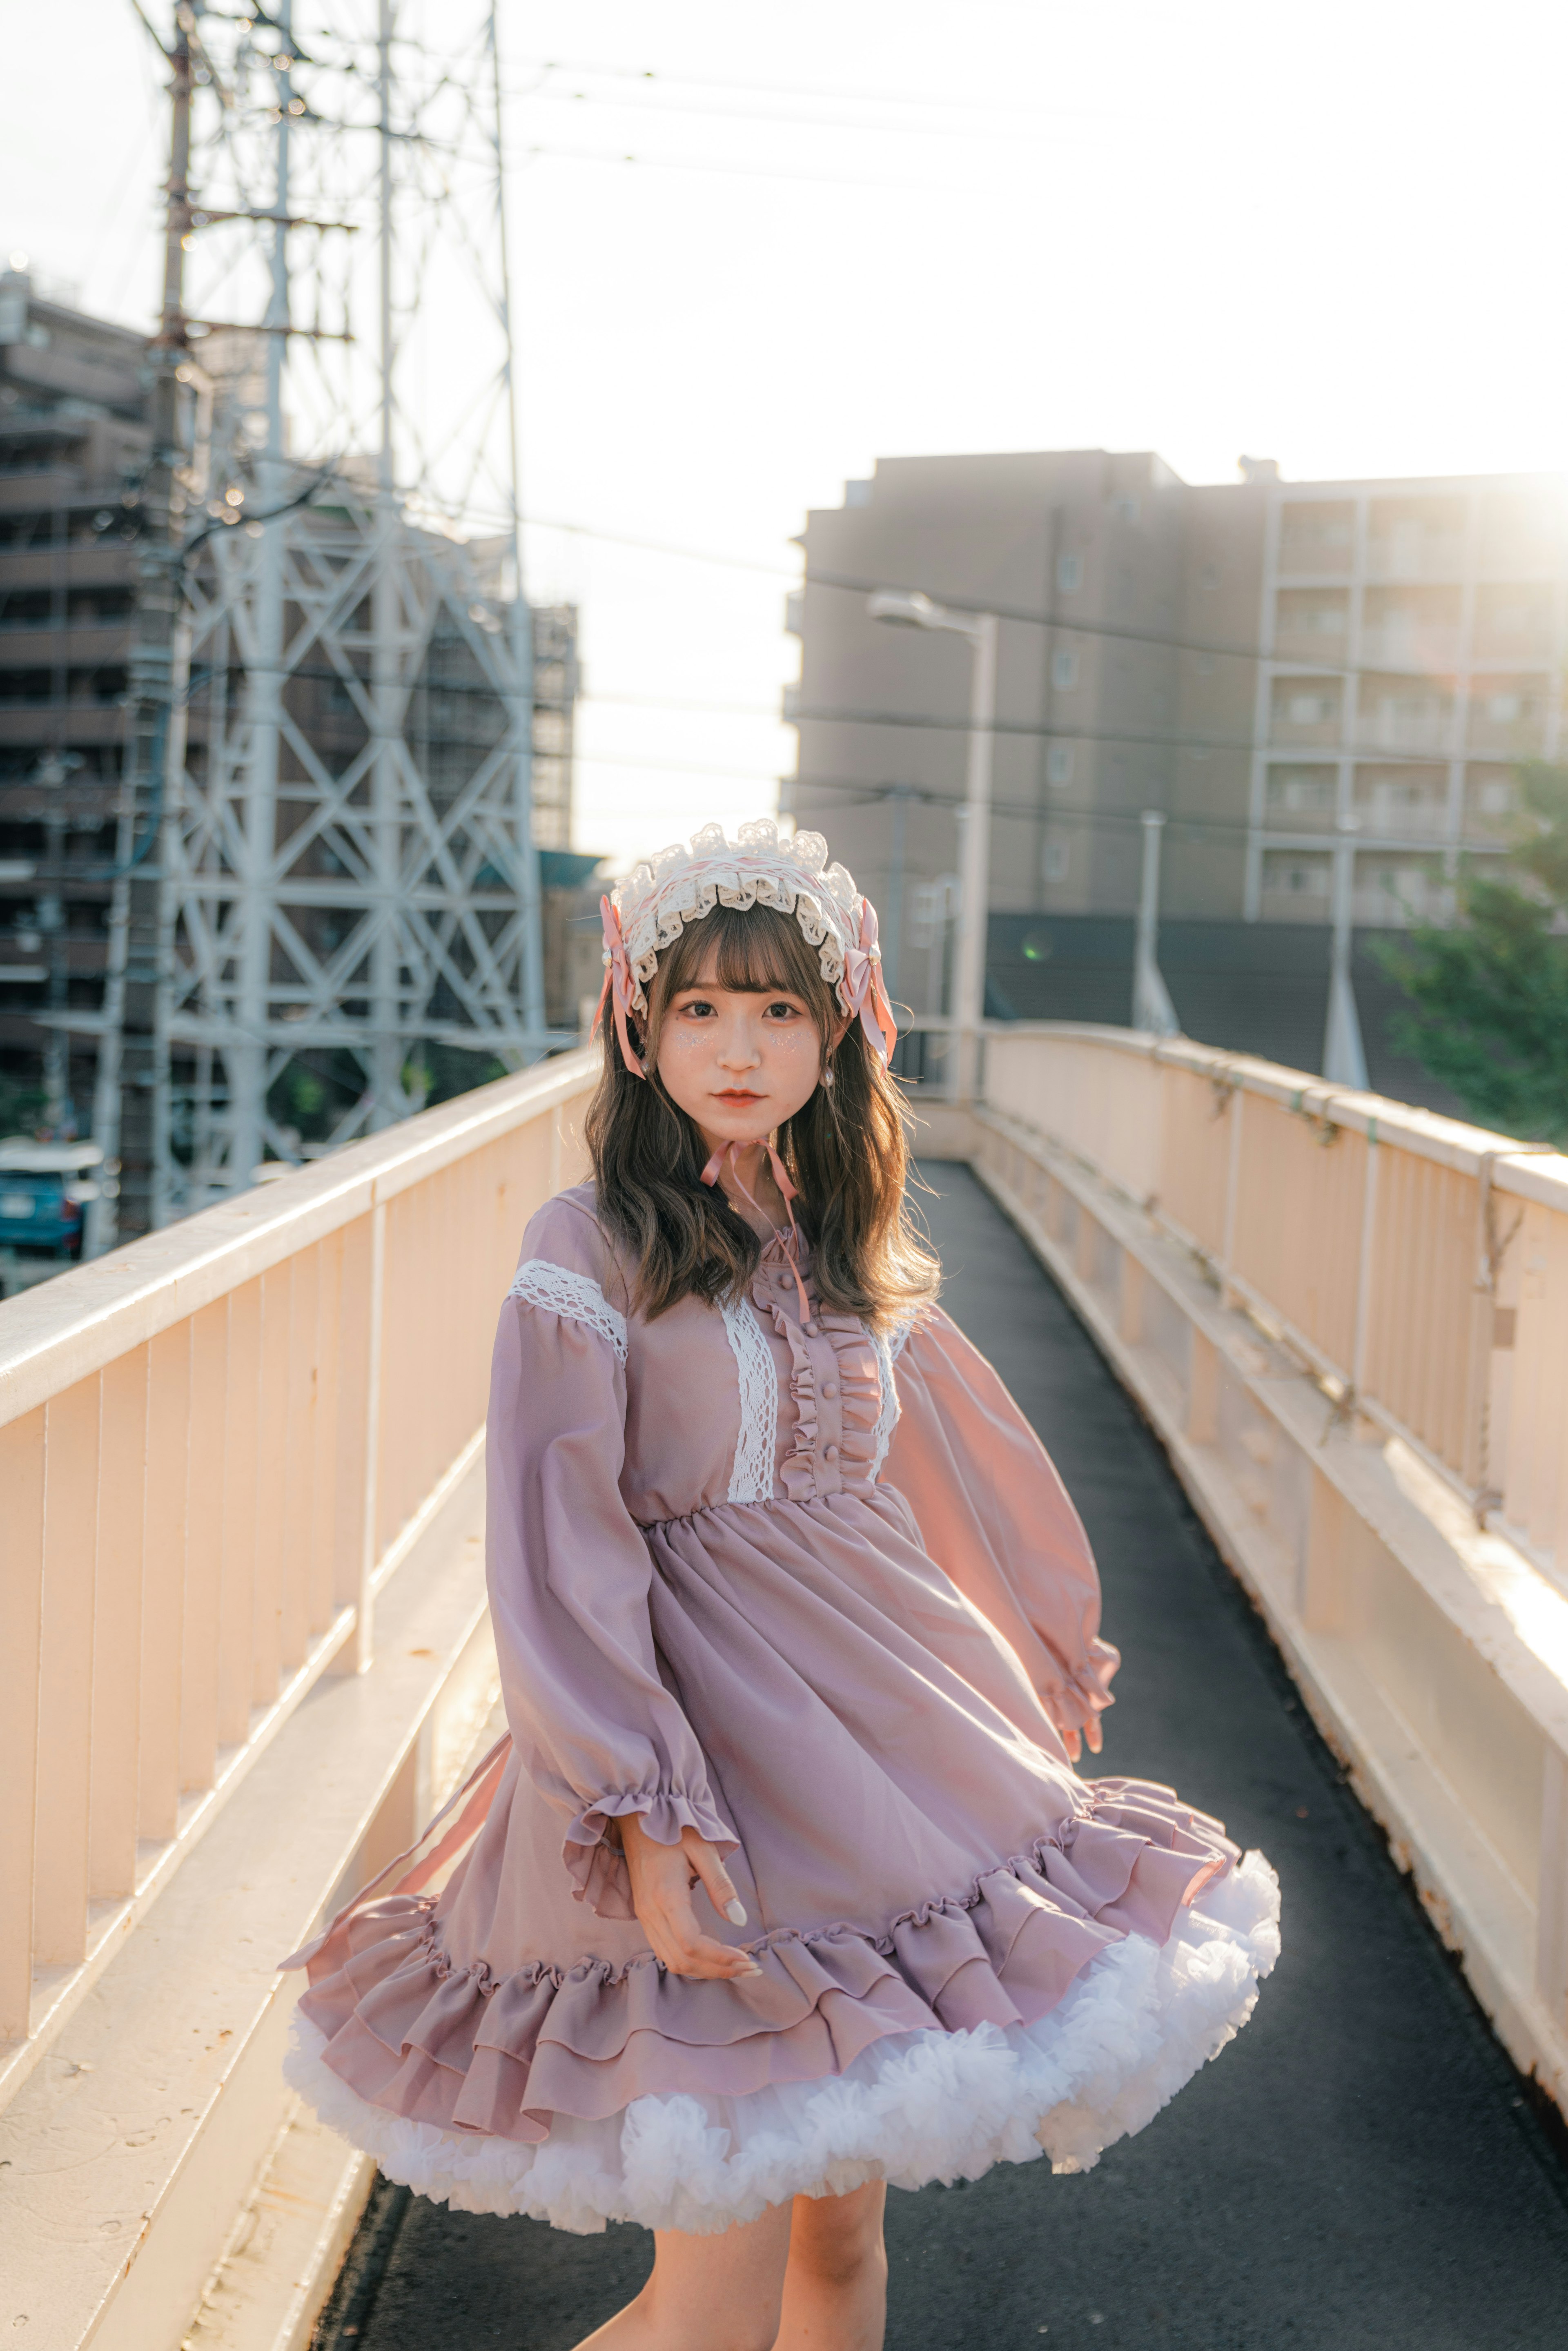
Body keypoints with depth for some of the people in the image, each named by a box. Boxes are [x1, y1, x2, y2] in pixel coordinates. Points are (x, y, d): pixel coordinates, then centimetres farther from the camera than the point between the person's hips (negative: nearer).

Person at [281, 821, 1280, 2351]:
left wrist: (1055, 1645, 34)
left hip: (875, 1722, 6)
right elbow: (556, 1548, -13)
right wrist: (642, 1816, -21)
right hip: (697, 1736, -6)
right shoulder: (590, 1248, -9)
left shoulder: (847, 1249, 10)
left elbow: (959, 1456, 23)